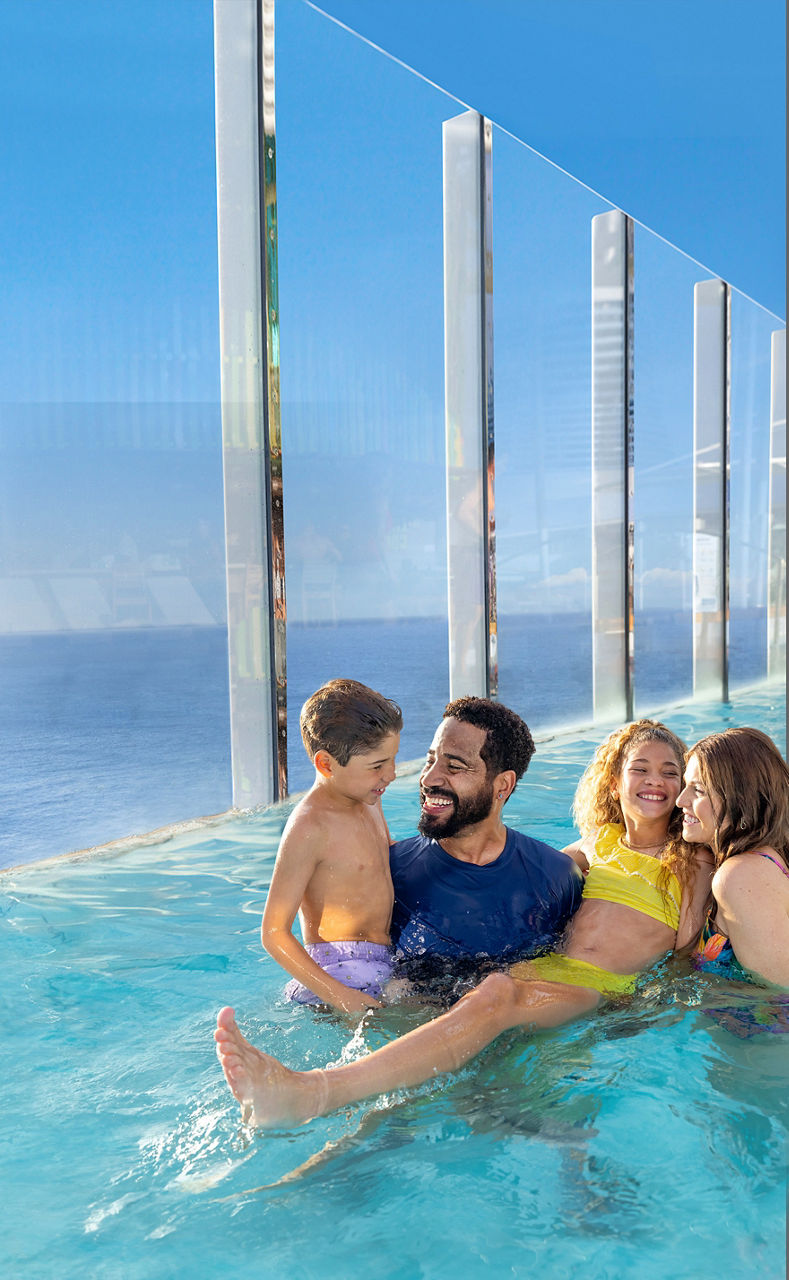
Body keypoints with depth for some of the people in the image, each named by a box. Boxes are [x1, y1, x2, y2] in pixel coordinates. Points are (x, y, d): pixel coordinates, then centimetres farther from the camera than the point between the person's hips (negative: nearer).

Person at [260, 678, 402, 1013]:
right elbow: (274, 933, -18)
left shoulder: (368, 798, 10)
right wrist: (340, 997, -24)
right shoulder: (309, 826, -18)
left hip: (385, 968, 9)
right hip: (340, 972, -9)